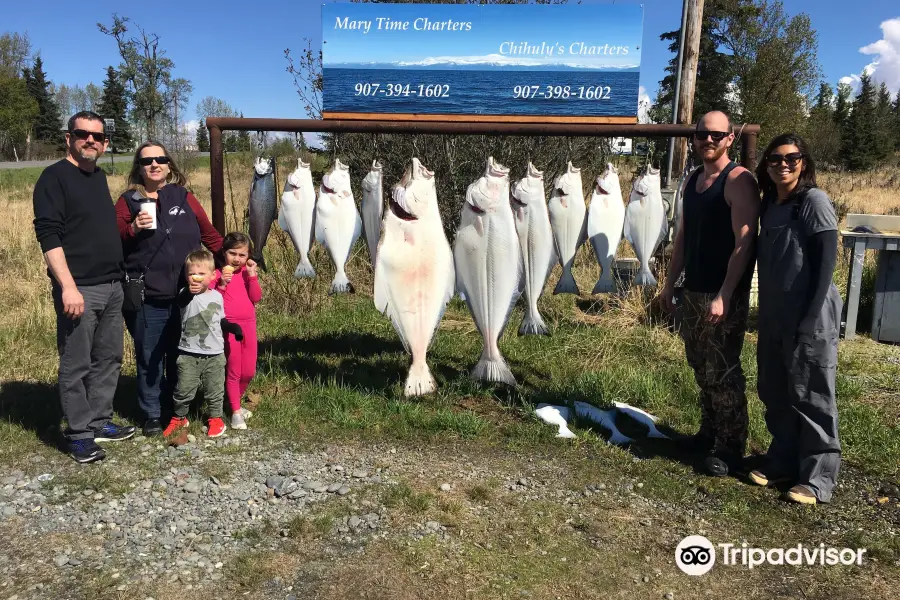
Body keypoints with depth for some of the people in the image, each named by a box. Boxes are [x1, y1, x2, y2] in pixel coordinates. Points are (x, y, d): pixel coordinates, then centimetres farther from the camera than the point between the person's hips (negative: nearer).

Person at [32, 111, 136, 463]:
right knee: (76, 364, 1)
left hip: (112, 286, 8)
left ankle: (100, 422, 26)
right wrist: (68, 286, -23)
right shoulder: (55, 177, -8)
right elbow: (48, 235, -16)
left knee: (109, 359, 13)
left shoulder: (100, 177, 16)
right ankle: (78, 435, 12)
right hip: (79, 289, -8)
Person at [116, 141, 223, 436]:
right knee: (150, 359, 6)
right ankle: (152, 415, 21)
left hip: (187, 295, 2)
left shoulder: (183, 197, 9)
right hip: (147, 298, -2)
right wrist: (133, 229, -16)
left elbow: (209, 233, 11)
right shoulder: (128, 200, 5)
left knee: (182, 356, 13)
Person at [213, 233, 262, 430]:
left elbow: (256, 298, -2)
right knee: (233, 371, 1)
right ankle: (235, 411, 12)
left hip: (248, 324, 5)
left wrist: (252, 275, -11)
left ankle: (234, 401, 32)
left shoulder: (248, 272, 9)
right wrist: (221, 285, -23)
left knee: (249, 371, 9)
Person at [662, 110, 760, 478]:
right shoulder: (693, 181, 13)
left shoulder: (738, 181, -11)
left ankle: (729, 448, 9)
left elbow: (744, 243, -17)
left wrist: (724, 296, -23)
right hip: (692, 291, 8)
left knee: (723, 372, -3)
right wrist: (671, 283, 15)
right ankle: (710, 432, 28)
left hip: (724, 295, -7)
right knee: (701, 367, 14)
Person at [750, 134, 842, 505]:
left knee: (811, 397, 1)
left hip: (809, 320, -7)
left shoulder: (815, 202, -10)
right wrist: (765, 313, 13)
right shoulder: (769, 204, 11)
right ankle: (782, 462, 29)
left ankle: (818, 477, 13)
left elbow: (827, 262, -14)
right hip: (774, 317, 7)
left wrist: (811, 319, -18)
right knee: (774, 393, 14)